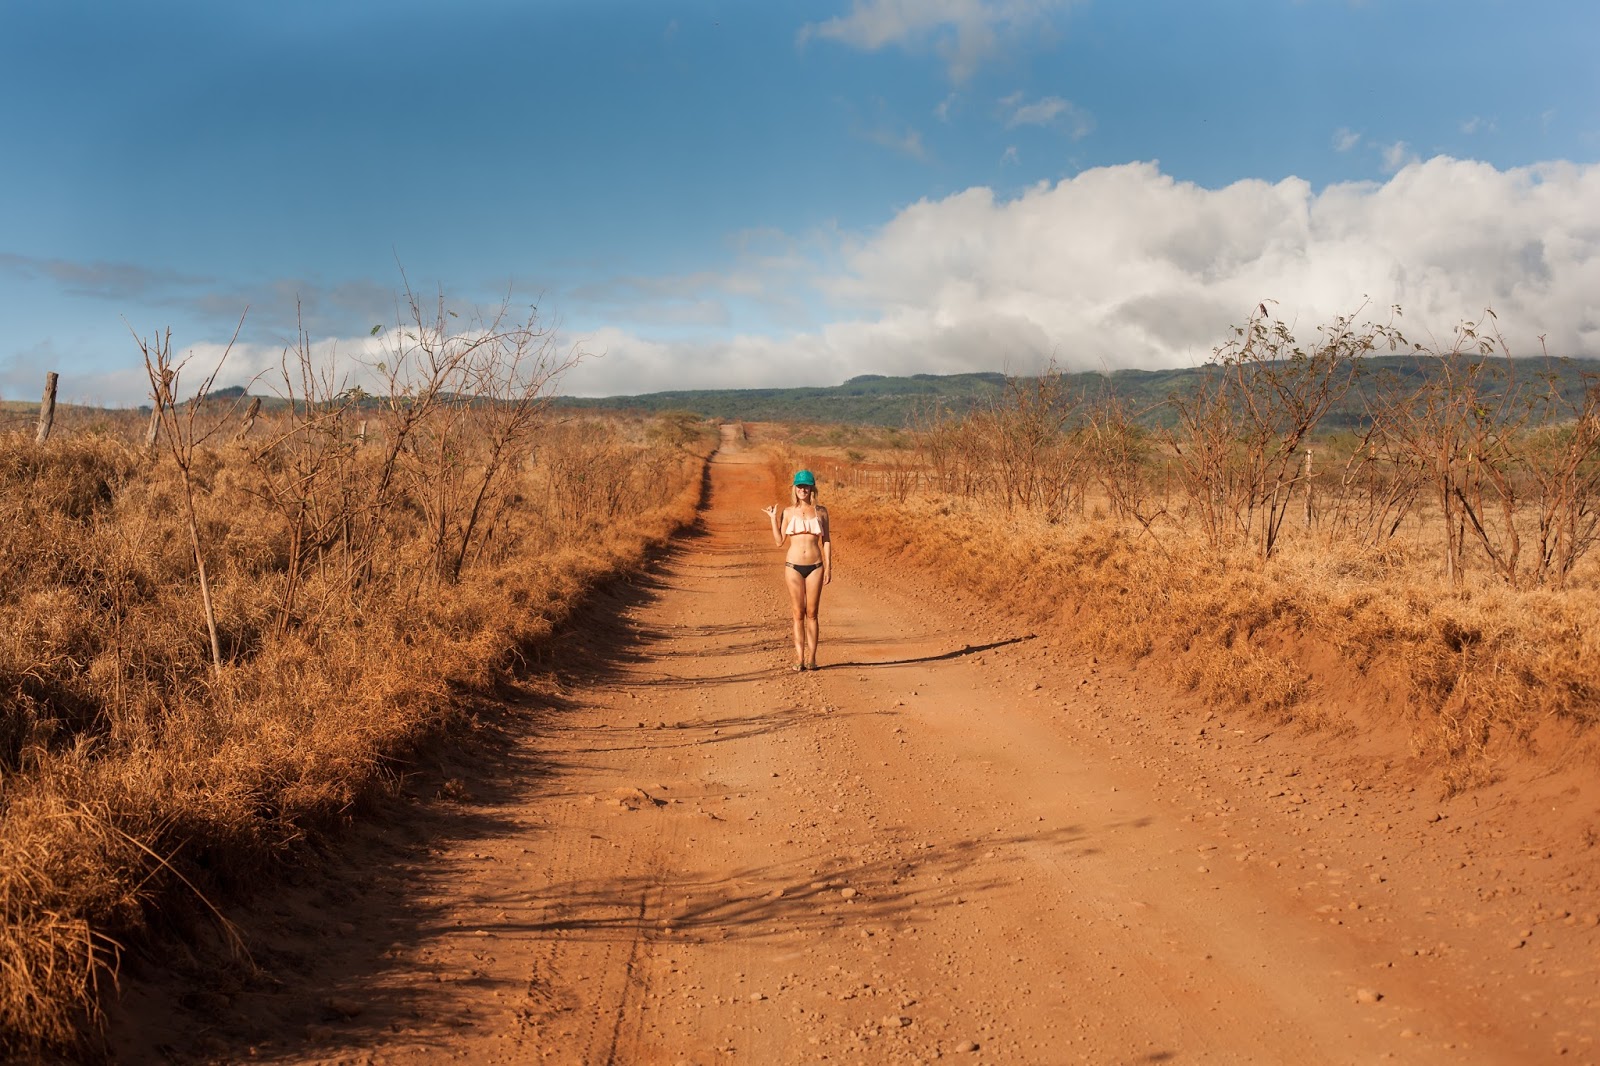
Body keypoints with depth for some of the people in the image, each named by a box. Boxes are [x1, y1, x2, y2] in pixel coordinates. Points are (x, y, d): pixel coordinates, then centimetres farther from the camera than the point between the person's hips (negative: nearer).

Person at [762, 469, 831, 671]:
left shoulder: (820, 511, 4)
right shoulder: (788, 512, 4)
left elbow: (826, 541, 6)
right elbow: (779, 541, 4)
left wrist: (828, 567, 1)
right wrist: (773, 518, -3)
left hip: (815, 566, 0)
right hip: (794, 566, 0)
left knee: (812, 613, 2)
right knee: (798, 613, 3)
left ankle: (811, 657, 7)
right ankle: (799, 658, 5)